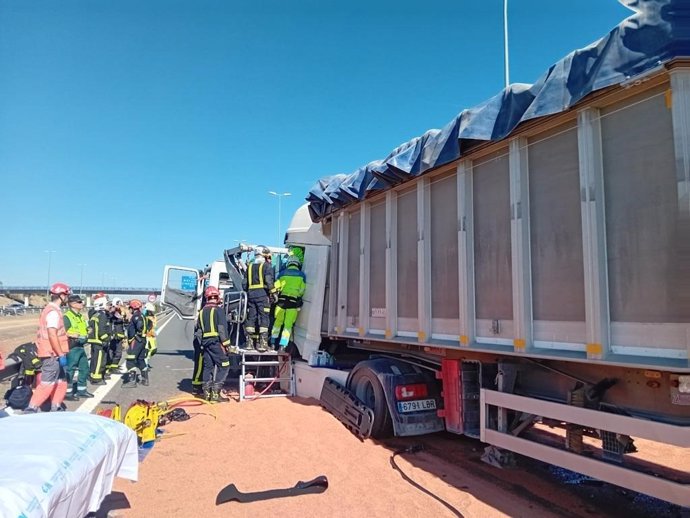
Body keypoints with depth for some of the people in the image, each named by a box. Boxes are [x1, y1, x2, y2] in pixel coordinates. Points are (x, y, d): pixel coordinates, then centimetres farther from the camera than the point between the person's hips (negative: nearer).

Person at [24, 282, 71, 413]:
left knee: (61, 381, 14)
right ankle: (31, 409, -2)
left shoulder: (50, 309, 14)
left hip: (52, 353, 10)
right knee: (47, 383, -5)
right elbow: (52, 335, -24)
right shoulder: (54, 312, -17)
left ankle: (55, 408, 20)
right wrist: (61, 355, -23)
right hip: (52, 354, -10)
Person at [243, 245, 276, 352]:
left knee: (251, 318, 9)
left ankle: (249, 342, 11)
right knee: (264, 318, -5)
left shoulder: (250, 267, 17)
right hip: (263, 294, -6)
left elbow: (245, 283, 15)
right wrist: (274, 292, -8)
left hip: (251, 294, 6)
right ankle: (262, 343, -9)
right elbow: (269, 281, -13)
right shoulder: (267, 266, -1)